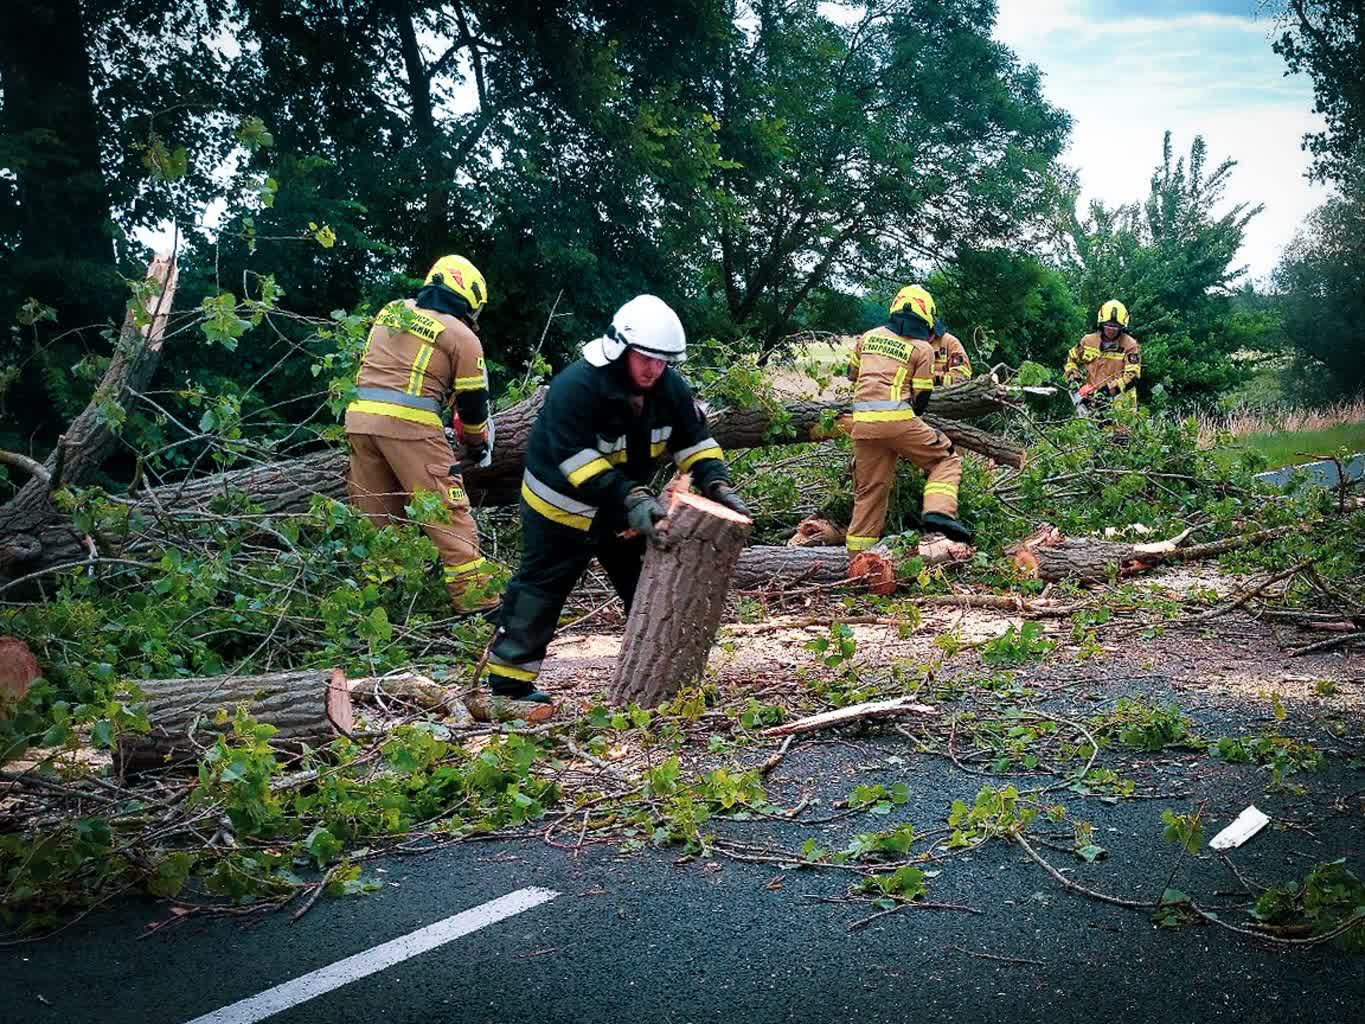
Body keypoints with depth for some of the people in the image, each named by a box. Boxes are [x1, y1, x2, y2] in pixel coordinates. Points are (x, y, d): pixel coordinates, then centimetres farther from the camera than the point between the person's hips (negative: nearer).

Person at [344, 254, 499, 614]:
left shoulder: (391, 311, 18)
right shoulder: (461, 335, 3)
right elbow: (473, 402, 8)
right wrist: (477, 445, 24)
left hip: (360, 416, 6)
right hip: (408, 423, -6)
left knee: (376, 516, 13)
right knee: (448, 511, -3)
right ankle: (474, 597, -6)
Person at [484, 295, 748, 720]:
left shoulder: (670, 387, -10)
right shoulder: (576, 386, -30)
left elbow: (694, 440, -4)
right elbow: (577, 462, -35)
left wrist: (718, 486, -22)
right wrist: (631, 500, -42)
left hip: (625, 505, 6)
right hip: (562, 508, -6)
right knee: (539, 592, -3)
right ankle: (509, 688, 3)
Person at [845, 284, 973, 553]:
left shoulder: (869, 337, 16)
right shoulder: (922, 348, 4)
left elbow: (852, 375, 28)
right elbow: (922, 398, 3)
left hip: (862, 421, 5)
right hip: (897, 418, -5)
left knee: (868, 489, 13)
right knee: (946, 459, 10)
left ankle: (858, 556, 14)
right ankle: (938, 512, -14)